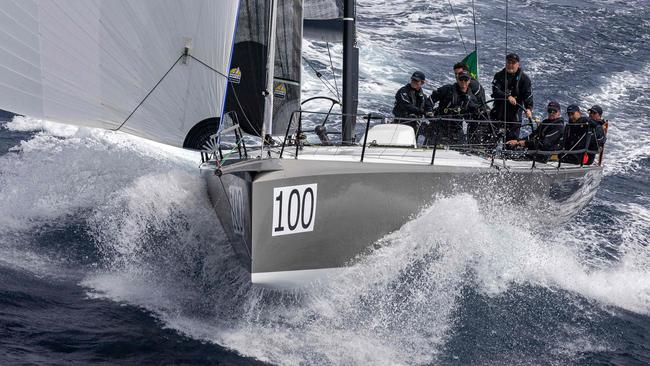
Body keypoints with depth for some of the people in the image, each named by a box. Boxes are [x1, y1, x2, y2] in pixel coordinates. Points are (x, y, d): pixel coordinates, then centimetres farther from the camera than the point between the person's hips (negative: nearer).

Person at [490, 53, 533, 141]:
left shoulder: (524, 79, 0)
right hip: (498, 112, 1)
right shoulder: (499, 76, 3)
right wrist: (508, 97, -30)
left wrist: (528, 108, -29)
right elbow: (495, 91, -12)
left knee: (512, 139, -2)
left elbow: (528, 95, -9)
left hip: (514, 114, -1)